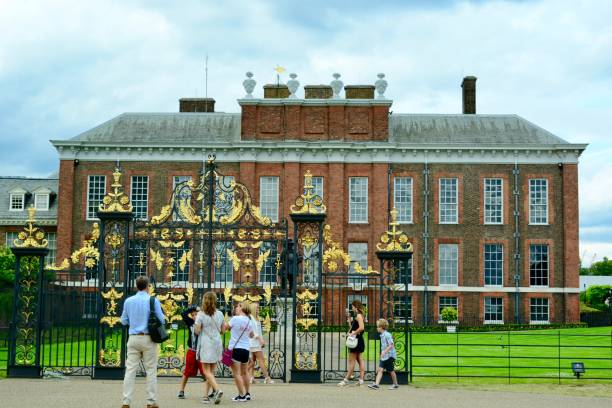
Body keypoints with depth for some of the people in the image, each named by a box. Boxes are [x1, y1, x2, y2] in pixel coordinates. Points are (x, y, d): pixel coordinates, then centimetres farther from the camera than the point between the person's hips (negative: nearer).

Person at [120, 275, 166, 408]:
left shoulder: (128, 301, 4)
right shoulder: (153, 301, -6)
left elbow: (124, 321, 11)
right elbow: (162, 320, -4)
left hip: (133, 338, 3)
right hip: (148, 338, -3)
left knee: (130, 370, 2)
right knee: (151, 370, 4)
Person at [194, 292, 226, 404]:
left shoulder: (201, 314, -9)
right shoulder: (219, 314, 5)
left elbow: (197, 331, -8)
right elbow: (223, 330, 10)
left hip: (206, 344, -5)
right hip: (217, 344, 5)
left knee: (207, 371, -1)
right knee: (211, 371, 10)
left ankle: (217, 390, -20)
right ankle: (206, 395, 11)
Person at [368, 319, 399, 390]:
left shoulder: (387, 335, -16)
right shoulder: (382, 335, 12)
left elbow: (391, 345, -23)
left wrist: (384, 352, -29)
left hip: (389, 355, -8)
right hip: (384, 357, 8)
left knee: (391, 371, 5)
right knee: (380, 369, -3)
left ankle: (395, 385, 20)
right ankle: (376, 384, -9)